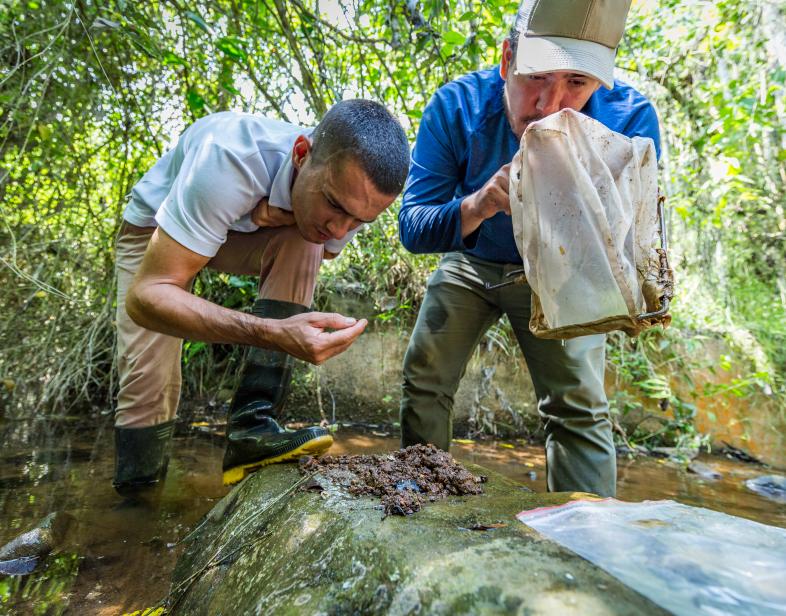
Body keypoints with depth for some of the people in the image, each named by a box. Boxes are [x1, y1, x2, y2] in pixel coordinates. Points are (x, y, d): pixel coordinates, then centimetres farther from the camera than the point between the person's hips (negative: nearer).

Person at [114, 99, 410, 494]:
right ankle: (137, 492, 13)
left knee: (303, 244, -28)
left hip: (241, 232, 3)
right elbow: (145, 296, -42)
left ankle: (252, 425, -25)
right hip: (155, 228, -3)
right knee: (148, 381, -17)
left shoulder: (356, 192, -24)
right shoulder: (230, 158, -41)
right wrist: (271, 333, -57)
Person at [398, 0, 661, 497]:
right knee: (423, 384, -2)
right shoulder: (456, 107, -23)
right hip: (471, 264, 1)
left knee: (580, 409, -10)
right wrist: (478, 205, -48)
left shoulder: (630, 117, -23)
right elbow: (412, 228, -26)